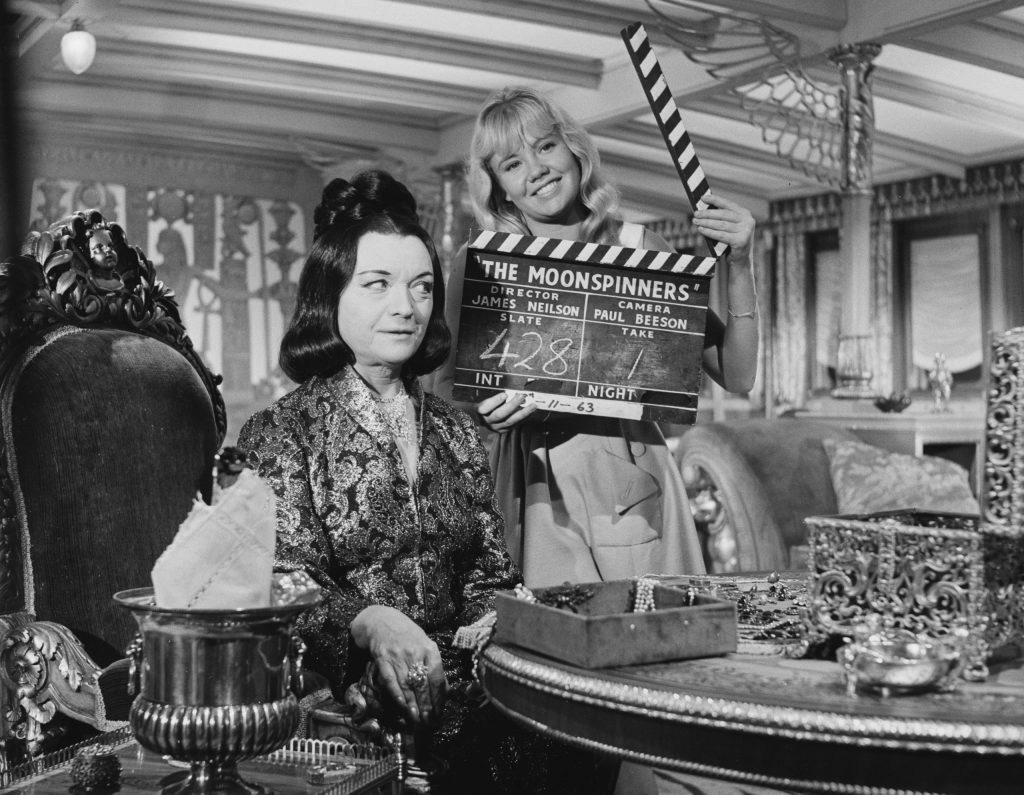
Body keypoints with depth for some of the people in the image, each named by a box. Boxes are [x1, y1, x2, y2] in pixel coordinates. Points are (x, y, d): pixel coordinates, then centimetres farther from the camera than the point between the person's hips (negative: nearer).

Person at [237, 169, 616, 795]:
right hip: (347, 684, -5)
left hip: (458, 668, 5)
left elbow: (489, 576, 15)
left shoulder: (456, 433, 16)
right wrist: (371, 622, -29)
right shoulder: (281, 433, 0)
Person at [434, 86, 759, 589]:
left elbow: (736, 377, 2)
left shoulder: (640, 250, 1)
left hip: (633, 477, 1)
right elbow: (445, 387, 6)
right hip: (533, 488, -1)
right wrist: (484, 408, -14)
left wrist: (739, 269, -8)